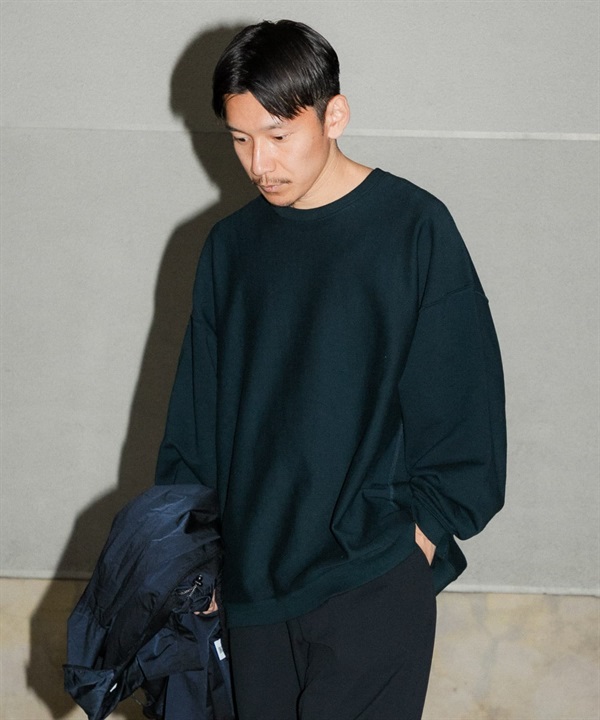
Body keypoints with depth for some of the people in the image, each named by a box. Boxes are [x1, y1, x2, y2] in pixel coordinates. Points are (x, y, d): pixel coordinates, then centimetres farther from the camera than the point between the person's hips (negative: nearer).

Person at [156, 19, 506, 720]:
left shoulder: (414, 228, -7)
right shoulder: (230, 246, 8)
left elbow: (462, 405, -5)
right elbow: (195, 410, 13)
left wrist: (421, 537, -8)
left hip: (374, 581, -4)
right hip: (254, 575, 5)